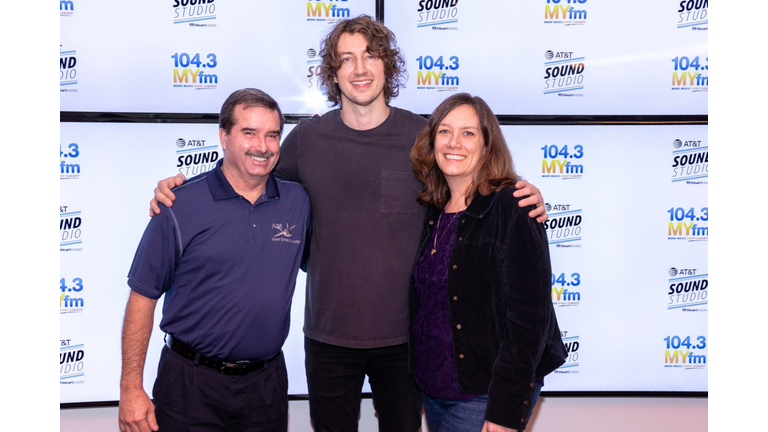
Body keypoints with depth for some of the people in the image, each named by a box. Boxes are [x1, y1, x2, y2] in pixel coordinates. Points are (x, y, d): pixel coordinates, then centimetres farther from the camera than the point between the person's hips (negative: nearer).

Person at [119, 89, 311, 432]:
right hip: (191, 382, -3)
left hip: (267, 382, 4)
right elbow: (142, 297, -7)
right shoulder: (181, 206, -10)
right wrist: (130, 389, -8)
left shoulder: (297, 202, 0)